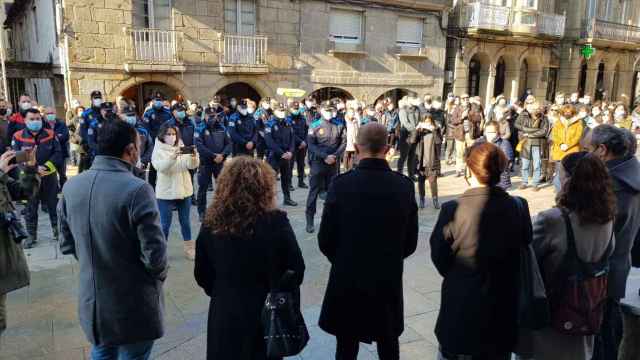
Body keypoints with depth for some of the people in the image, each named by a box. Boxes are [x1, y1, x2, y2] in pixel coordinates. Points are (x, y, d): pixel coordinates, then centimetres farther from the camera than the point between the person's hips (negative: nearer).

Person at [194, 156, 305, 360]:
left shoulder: (212, 224, -13)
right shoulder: (276, 223, -21)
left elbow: (202, 275, -1)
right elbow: (296, 270, -11)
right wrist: (281, 297, 8)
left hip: (224, 313, 2)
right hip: (267, 314, -1)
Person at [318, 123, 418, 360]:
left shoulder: (341, 184, -15)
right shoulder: (405, 185, -8)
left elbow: (325, 240, -9)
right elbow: (411, 242, -1)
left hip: (347, 281, -2)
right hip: (389, 281, 2)